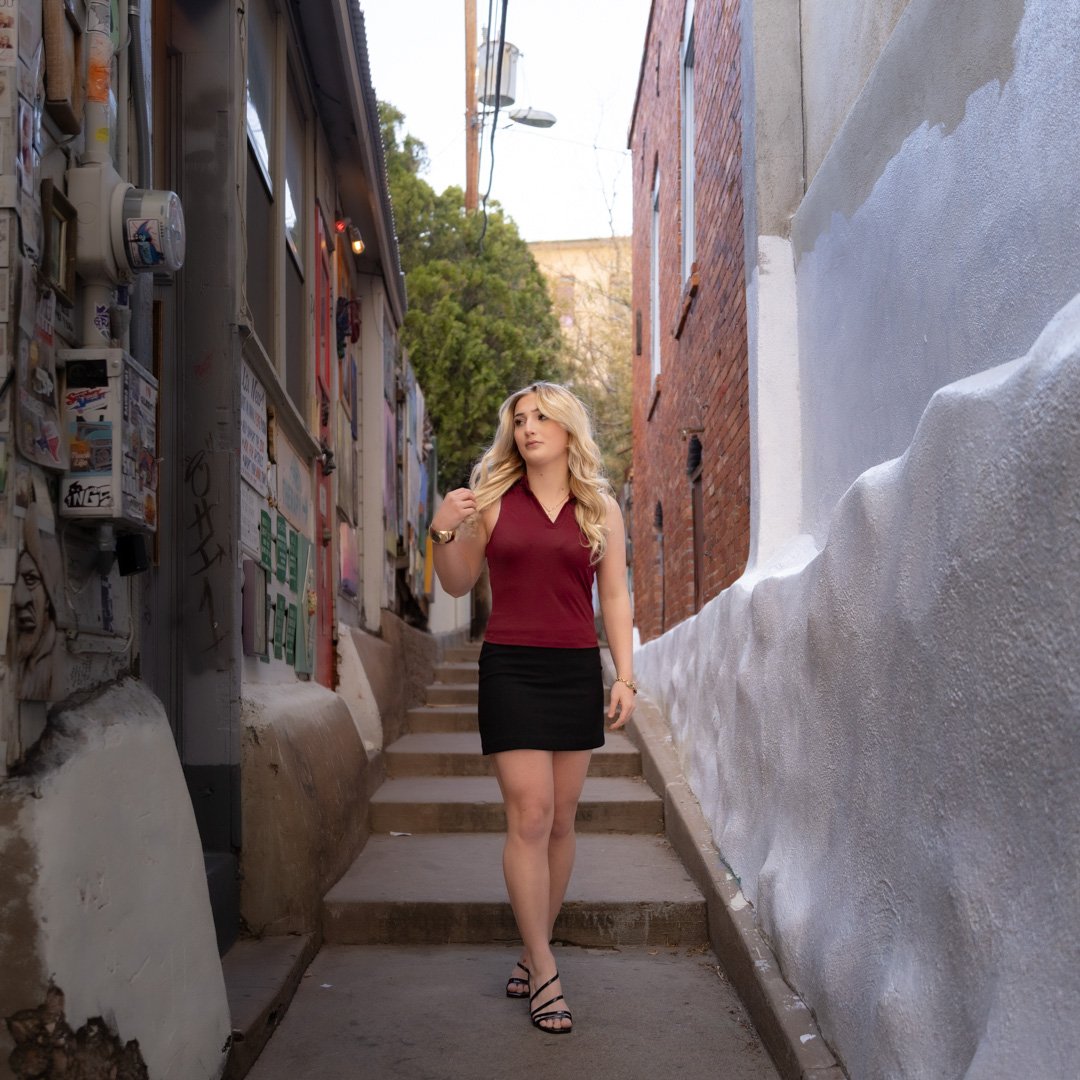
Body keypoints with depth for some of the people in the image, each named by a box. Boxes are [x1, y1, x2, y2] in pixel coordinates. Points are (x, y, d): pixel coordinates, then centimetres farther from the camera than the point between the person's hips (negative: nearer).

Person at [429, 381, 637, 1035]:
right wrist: (444, 534, -7)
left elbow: (615, 598, 9)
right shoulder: (493, 499, 5)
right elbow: (458, 585, 11)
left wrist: (625, 676, 1)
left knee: (561, 820, 6)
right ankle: (544, 974, 0)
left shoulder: (602, 508, 8)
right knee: (530, 816, -7)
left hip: (577, 670, 2)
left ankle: (533, 951, 21)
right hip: (511, 668, -2)